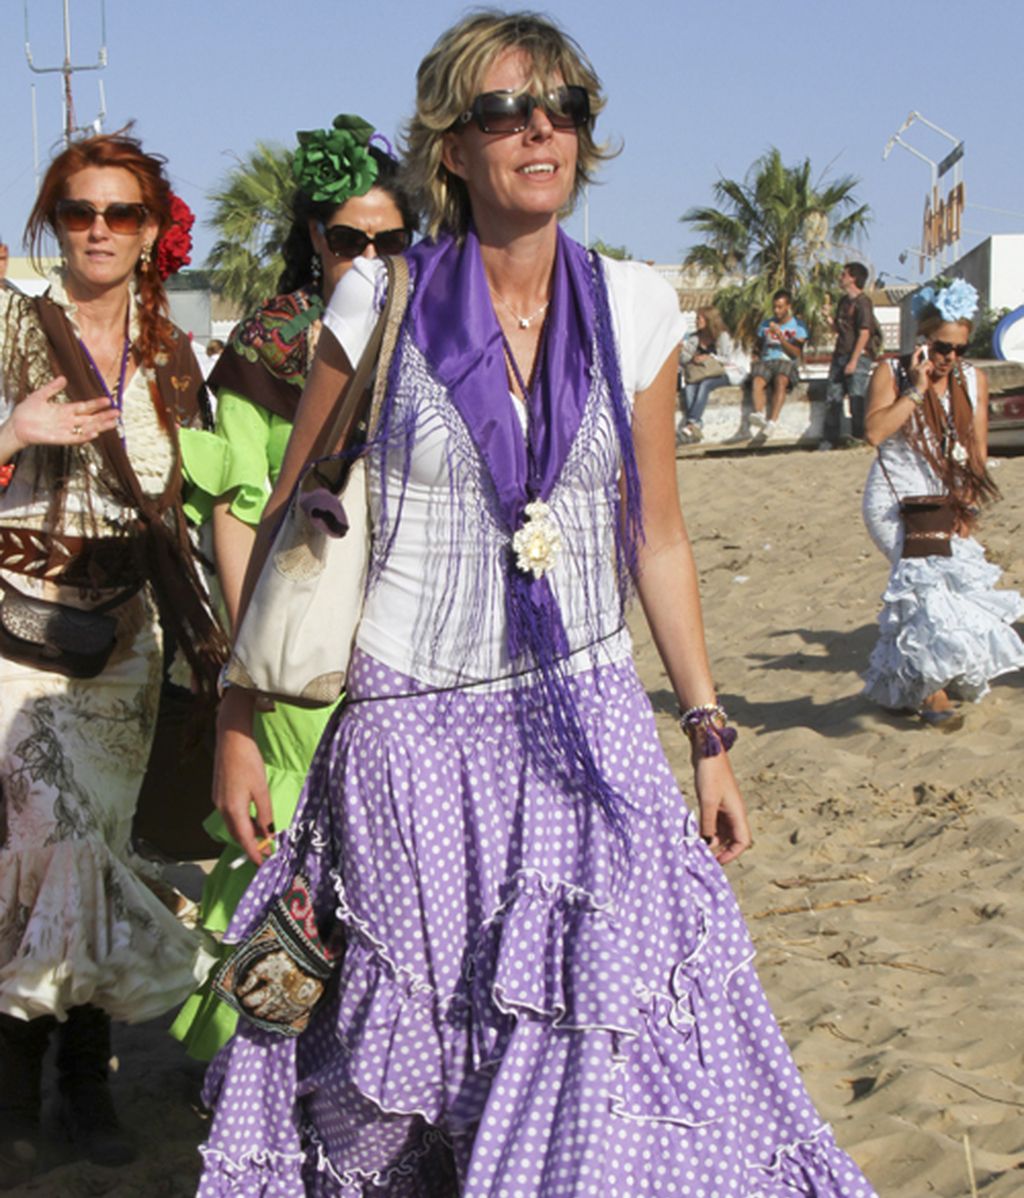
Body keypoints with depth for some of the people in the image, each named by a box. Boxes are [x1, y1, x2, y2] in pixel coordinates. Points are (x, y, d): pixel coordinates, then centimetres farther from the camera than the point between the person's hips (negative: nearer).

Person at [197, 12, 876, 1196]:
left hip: (584, 722, 2)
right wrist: (239, 722, -1)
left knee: (607, 1033, -6)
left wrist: (708, 732, 8)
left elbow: (655, 536, 10)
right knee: (403, 1049, 7)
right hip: (409, 733, -1)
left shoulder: (632, 309, 3)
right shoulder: (381, 303, -4)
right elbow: (289, 522, 2)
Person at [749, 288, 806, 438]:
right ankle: (758, 414, -58)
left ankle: (772, 422, -54)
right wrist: (758, 357, 5)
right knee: (757, 381, -34)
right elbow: (759, 347, 27)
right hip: (766, 361, 3)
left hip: (787, 362, -3)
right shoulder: (765, 324, 22)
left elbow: (796, 353, -1)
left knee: (781, 381, -39)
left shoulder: (798, 326, 10)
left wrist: (780, 336, -11)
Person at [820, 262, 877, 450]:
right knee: (833, 396, 6)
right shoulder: (844, 301, 16)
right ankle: (831, 437, 11)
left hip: (859, 356, -8)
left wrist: (853, 361, -19)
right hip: (841, 355, 8)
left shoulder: (862, 302, -10)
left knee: (856, 396, -10)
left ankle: (859, 436, -2)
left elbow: (864, 334, -15)